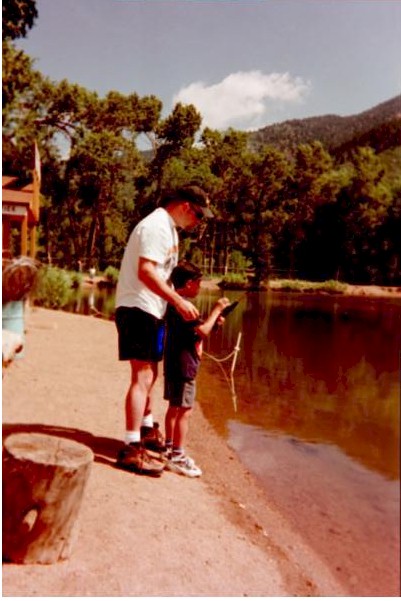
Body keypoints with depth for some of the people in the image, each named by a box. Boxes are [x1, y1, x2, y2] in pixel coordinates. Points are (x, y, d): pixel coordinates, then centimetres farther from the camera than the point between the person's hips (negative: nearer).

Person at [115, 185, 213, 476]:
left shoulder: (169, 228, 18)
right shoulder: (157, 226, -14)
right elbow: (146, 271, -24)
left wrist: (183, 305, 16)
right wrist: (179, 302, -24)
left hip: (150, 310, 11)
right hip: (139, 309, -11)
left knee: (149, 373, 20)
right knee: (143, 376, -11)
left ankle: (147, 430, 36)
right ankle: (132, 449, -6)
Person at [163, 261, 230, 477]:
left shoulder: (174, 304, 14)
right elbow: (203, 331, -23)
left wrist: (212, 321, 12)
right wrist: (216, 309, -12)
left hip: (175, 364, 11)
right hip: (183, 365, -11)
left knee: (174, 407, 19)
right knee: (184, 410, -5)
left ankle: (169, 447, 31)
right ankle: (177, 456, 1)